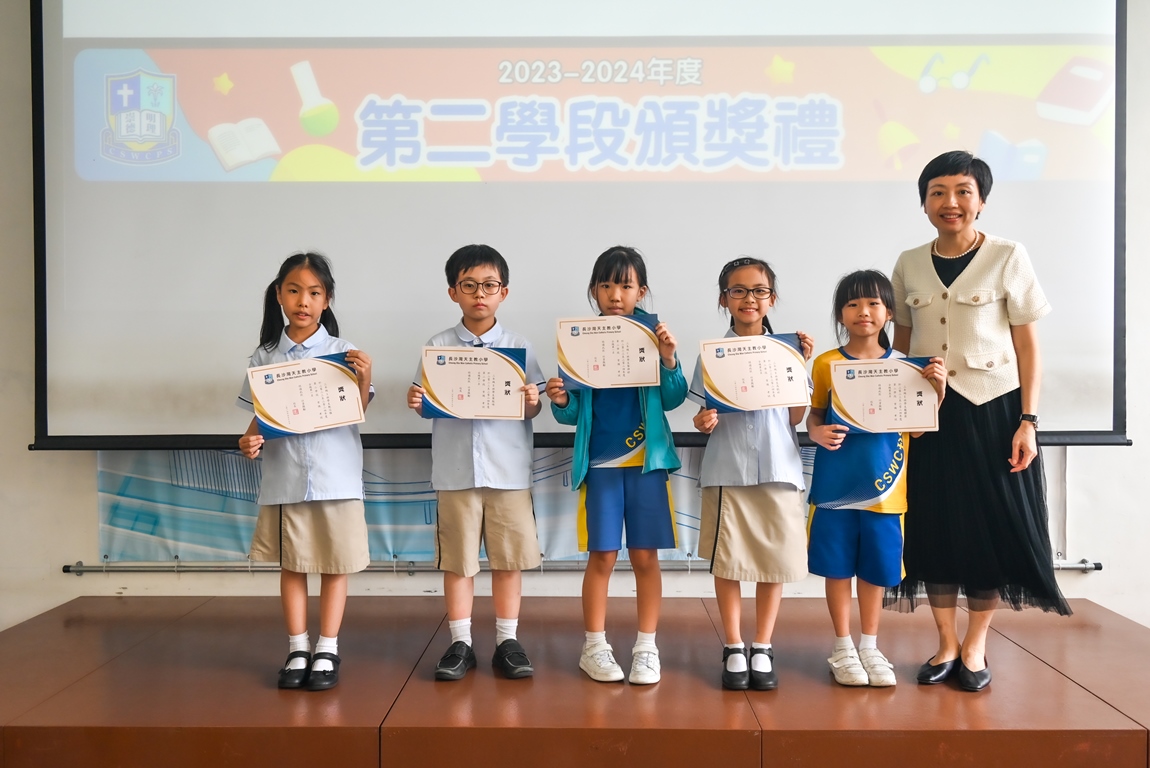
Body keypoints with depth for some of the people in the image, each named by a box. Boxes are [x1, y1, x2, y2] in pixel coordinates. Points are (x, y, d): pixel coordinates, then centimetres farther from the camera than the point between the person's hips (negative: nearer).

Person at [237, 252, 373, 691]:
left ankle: (327, 650, 19)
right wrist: (251, 440, -11)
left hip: (335, 474, -1)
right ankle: (298, 649, 23)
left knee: (335, 563, 6)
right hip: (283, 476, 2)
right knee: (291, 564, 10)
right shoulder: (265, 356, 3)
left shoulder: (342, 352, -2)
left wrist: (364, 379, -21)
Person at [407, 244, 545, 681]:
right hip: (456, 468, 0)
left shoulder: (519, 347, 3)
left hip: (508, 468, 0)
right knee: (457, 558, 7)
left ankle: (507, 641, 20)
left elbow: (531, 410, 4)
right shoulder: (437, 347, 3)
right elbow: (427, 405, 5)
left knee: (509, 556, 6)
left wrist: (532, 402, -17)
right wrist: (416, 402, -16)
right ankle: (460, 643, 20)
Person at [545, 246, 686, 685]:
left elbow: (672, 399, -5)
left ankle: (646, 648, 18)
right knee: (602, 556, 4)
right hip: (600, 461, 0)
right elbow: (575, 413, 1)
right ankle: (594, 647, 18)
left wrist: (668, 359, -21)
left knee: (645, 557, 6)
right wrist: (560, 402, -20)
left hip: (646, 460, 0)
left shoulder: (652, 333, -1)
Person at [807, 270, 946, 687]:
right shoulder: (826, 363, -1)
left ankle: (869, 647, 28)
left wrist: (938, 389, -11)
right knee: (837, 567, 6)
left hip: (883, 486, 1)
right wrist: (817, 434, -17)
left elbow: (917, 427, 3)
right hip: (836, 485, -1)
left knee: (876, 568, 11)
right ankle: (843, 648, 21)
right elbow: (814, 415, 5)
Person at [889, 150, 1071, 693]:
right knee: (935, 525, 5)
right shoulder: (909, 265, 6)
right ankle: (946, 645, 19)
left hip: (993, 409, -3)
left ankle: (974, 648, 18)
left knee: (993, 526, 2)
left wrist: (1028, 420, -9)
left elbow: (1027, 344, -3)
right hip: (930, 414, 3)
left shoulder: (1008, 258, -3)